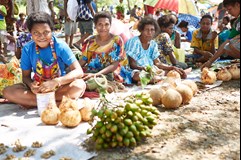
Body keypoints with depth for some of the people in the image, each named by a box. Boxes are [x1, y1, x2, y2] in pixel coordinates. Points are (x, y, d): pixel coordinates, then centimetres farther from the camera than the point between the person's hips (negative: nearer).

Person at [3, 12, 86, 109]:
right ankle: (59, 103, -23)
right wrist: (31, 85, -25)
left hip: (60, 87, -2)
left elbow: (79, 72, -20)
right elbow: (26, 76, 0)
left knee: (79, 85, -33)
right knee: (8, 92, -21)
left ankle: (31, 101, -23)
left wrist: (55, 82, -34)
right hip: (38, 88, 2)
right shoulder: (27, 49, -7)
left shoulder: (60, 46, -14)